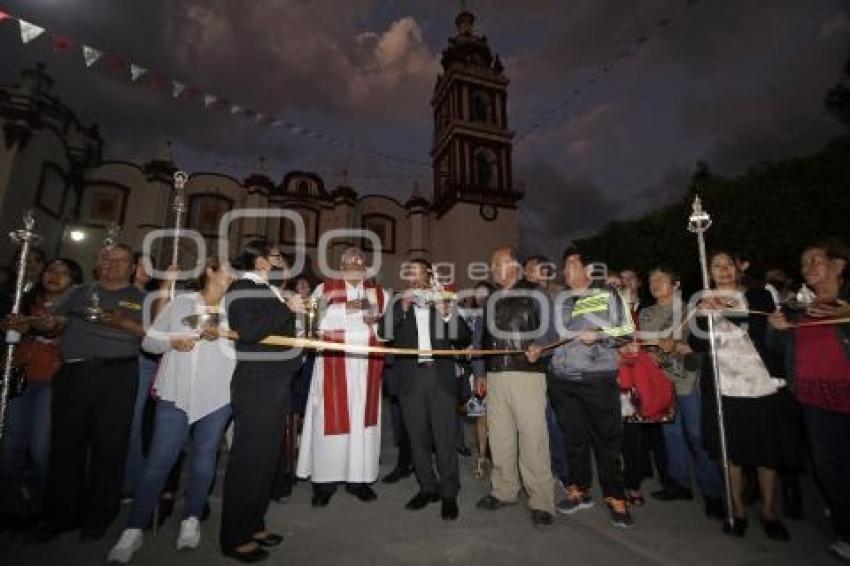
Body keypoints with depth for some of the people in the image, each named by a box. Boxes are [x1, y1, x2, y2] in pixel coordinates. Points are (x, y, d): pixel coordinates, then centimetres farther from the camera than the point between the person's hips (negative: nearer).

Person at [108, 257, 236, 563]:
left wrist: (219, 337, -19)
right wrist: (172, 341, -12)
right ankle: (134, 529, 17)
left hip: (218, 395, 1)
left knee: (204, 457, 10)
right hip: (176, 393, 0)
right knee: (159, 460, 1)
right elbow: (149, 340, 7)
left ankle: (191, 519, 27)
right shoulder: (180, 302, 5)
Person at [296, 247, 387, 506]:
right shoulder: (325, 288, 7)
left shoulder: (378, 291, 13)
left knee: (363, 418, 5)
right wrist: (346, 309, -17)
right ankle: (324, 480, 11)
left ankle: (359, 477, 15)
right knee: (331, 418, -1)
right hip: (334, 363, -2)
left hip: (366, 365, 2)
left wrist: (375, 322, -9)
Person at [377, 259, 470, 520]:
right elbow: (383, 332, -6)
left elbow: (465, 338, 3)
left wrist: (447, 315, -13)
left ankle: (449, 493, 18)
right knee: (418, 437, 11)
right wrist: (403, 306, -16)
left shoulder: (444, 303, 8)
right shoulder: (398, 306, 9)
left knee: (445, 438, 1)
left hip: (441, 376, -1)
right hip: (410, 378, 2)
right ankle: (428, 487, 29)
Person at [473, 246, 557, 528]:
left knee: (532, 438, -4)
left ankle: (541, 501, 11)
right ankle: (504, 491, 29)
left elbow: (550, 327, -8)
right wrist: (479, 372, 17)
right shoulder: (491, 299, 17)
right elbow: (480, 336, 20)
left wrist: (538, 345, -28)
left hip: (527, 375, -6)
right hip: (495, 376, 6)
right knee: (499, 437, 12)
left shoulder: (535, 295, 1)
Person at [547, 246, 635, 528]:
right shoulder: (559, 299, 14)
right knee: (574, 436, 11)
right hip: (562, 378, 4)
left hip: (598, 377, -3)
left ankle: (615, 498, 20)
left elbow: (627, 330, 0)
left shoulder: (607, 295, 3)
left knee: (607, 438, 4)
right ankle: (580, 490, 27)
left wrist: (598, 334, -14)